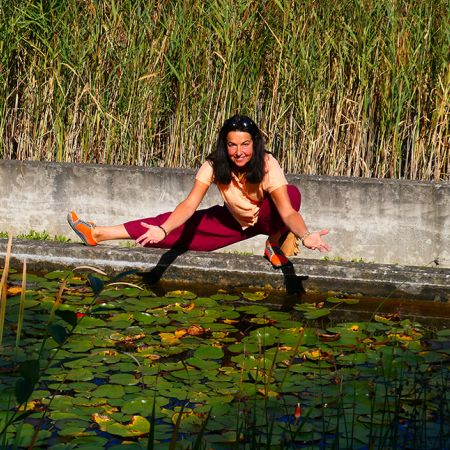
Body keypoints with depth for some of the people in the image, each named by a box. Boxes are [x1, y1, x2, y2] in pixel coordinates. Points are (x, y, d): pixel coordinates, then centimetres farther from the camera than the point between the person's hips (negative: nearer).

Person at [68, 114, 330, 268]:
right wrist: (162, 231, -49)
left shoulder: (267, 165, -31)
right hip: (235, 221, 3)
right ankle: (99, 234, -1)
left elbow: (287, 210, -40)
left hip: (266, 219, -3)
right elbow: (190, 205, -31)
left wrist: (306, 236, -61)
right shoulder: (215, 166, -23)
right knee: (181, 226, -10)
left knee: (293, 193, -37)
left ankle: (279, 242, -12)